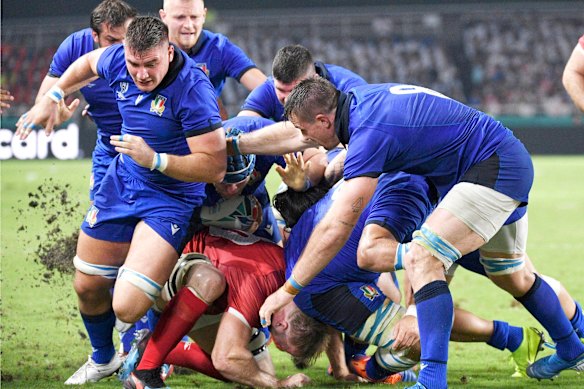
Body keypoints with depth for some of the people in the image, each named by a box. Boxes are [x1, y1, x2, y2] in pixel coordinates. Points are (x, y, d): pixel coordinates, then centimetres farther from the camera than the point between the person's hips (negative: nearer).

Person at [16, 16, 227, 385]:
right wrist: (52, 97, 14)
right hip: (121, 183, 6)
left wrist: (154, 159, -35)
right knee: (88, 287, 17)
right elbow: (88, 62, 17)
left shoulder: (192, 89, -29)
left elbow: (214, 165, -29)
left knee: (127, 307, -20)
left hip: (171, 198, -6)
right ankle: (102, 359, 47)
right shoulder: (119, 59, -10)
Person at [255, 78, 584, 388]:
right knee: (512, 276, 27)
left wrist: (288, 290, -24)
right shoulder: (361, 97, 2)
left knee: (423, 259, -21)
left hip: (495, 170, -11)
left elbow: (337, 228, -28)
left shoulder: (370, 131, -25)